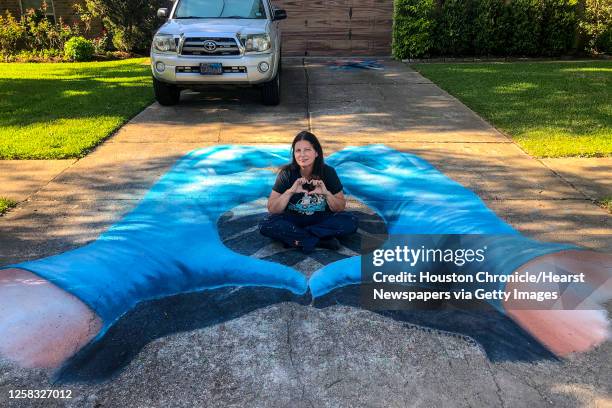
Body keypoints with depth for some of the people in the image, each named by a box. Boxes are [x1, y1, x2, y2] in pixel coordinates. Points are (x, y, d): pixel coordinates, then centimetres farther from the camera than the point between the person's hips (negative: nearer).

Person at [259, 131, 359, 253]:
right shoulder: (287, 173, -12)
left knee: (351, 221, -25)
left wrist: (327, 194, -25)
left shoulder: (328, 172, -10)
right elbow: (272, 209, -14)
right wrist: (290, 191, -29)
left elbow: (341, 208, -6)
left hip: (321, 219, 1)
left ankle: (295, 237, -21)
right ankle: (321, 240, -24)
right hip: (292, 220, 0)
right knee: (265, 225, -29)